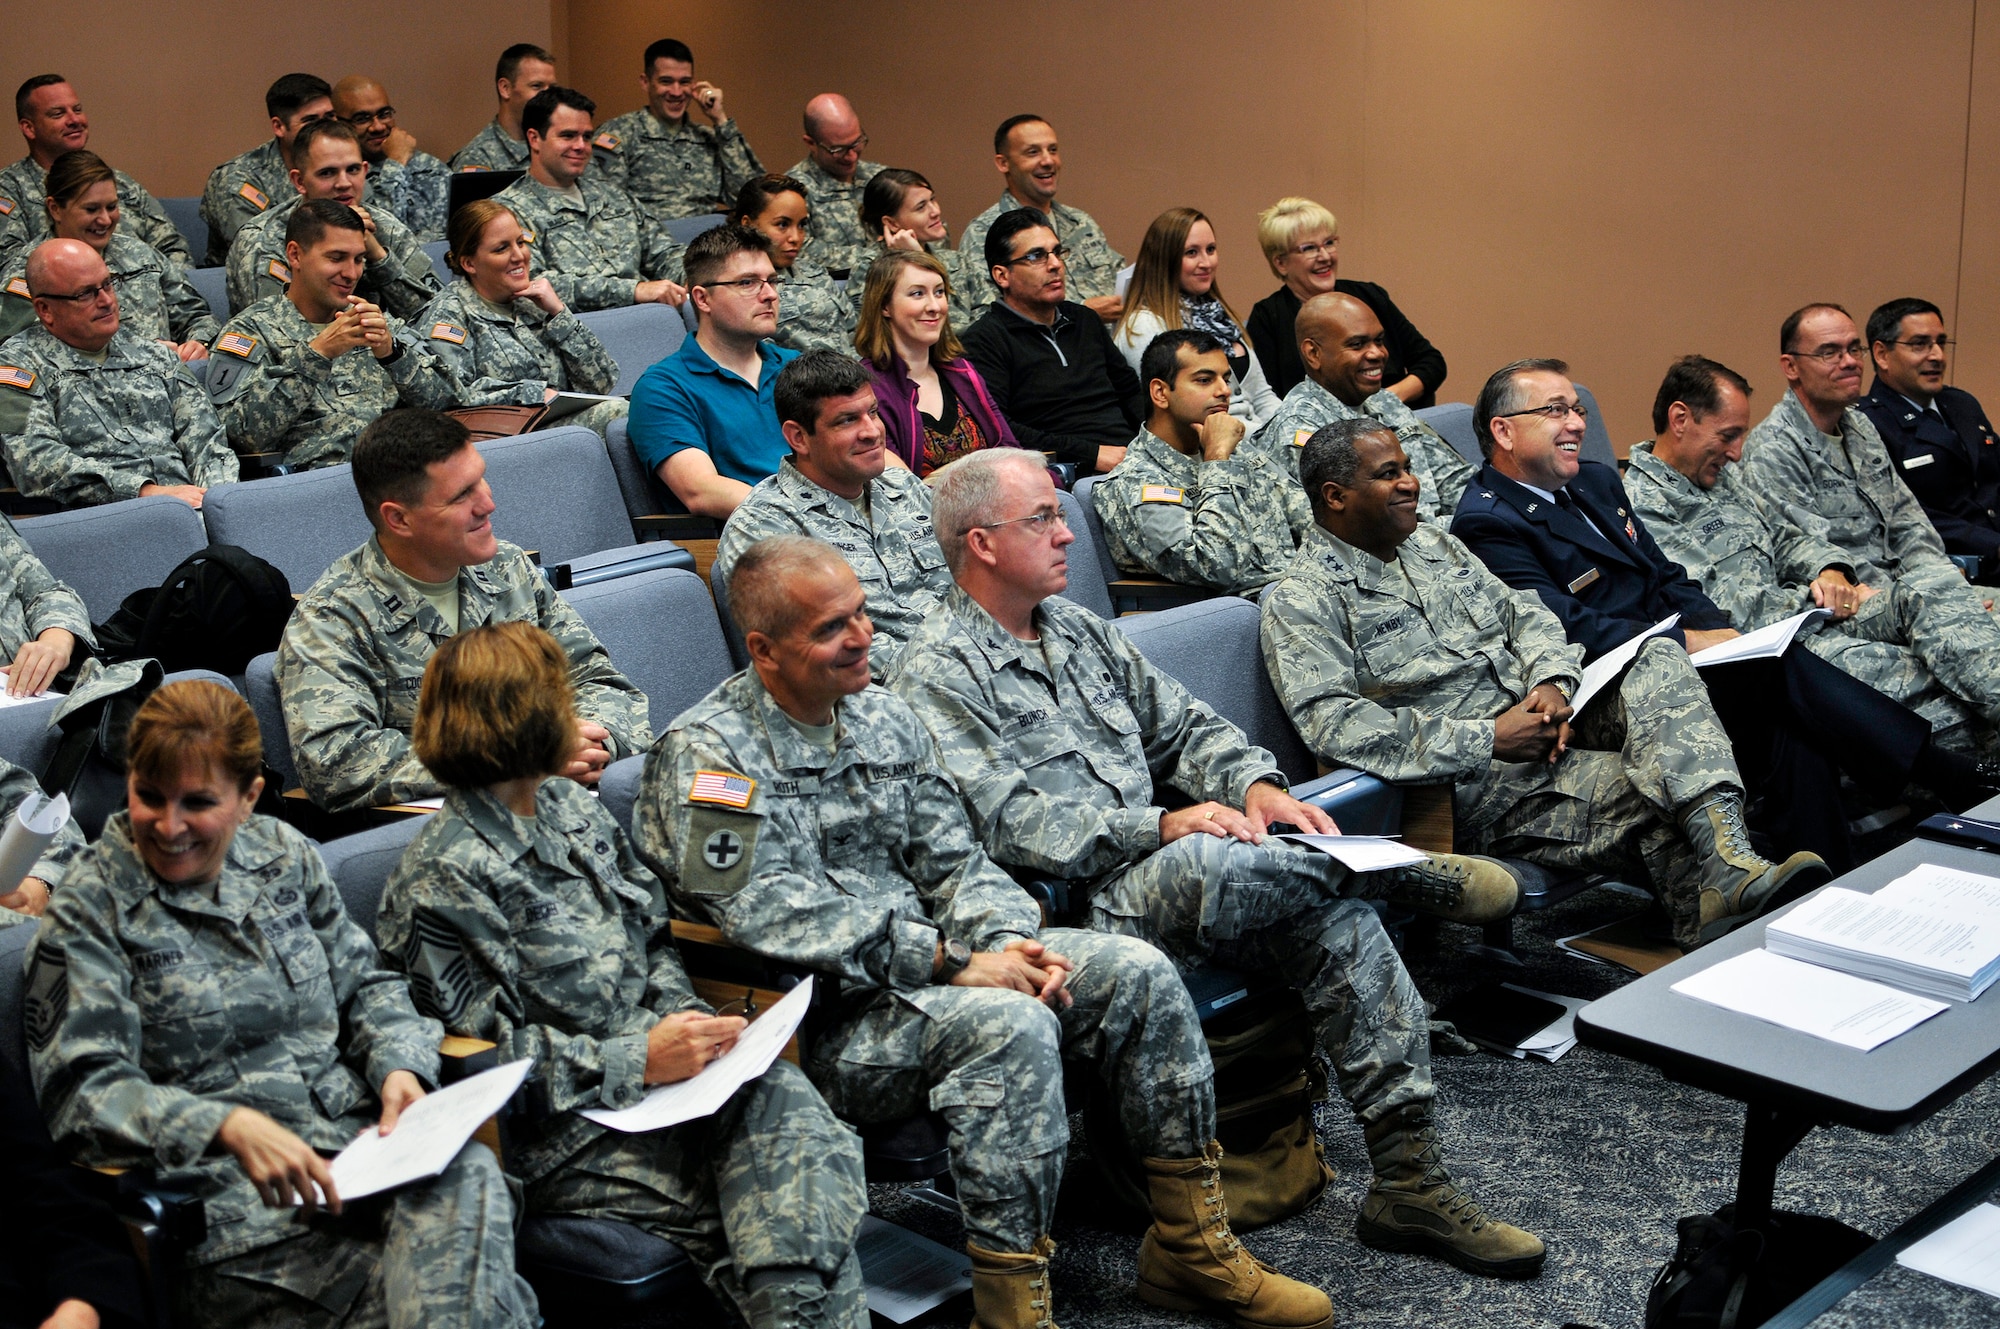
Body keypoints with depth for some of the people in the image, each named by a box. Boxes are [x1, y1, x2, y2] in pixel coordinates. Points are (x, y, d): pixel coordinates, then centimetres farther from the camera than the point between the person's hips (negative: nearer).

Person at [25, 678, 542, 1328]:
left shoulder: (284, 854, 14)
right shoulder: (92, 906, 1)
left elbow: (365, 981, 22)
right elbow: (84, 1088, -7)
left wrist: (399, 1063, -1)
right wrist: (230, 1126, -24)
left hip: (358, 1144, 5)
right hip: (224, 1189, -5)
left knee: (468, 1173, -32)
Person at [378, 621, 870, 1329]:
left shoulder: (571, 805, 15)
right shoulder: (441, 879, -9)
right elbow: (486, 1050, -11)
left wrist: (684, 1016, 0)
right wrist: (639, 1062, -18)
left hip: (658, 1064, 6)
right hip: (561, 1129, -6)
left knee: (786, 1101, -26)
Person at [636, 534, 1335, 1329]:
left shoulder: (884, 719, 14)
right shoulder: (703, 755, -10)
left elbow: (952, 861, 14)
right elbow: (774, 917, -21)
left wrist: (1006, 942, -9)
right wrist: (950, 963, -23)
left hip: (929, 967, 8)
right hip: (819, 1021, -8)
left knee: (1136, 972, -7)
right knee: (1009, 1025, -33)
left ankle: (1194, 1249, 3)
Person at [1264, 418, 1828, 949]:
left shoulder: (1432, 544, 20)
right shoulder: (1301, 602, -6)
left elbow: (1522, 612, 18)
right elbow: (1331, 724, -19)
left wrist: (1552, 681, -8)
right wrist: (1485, 740, -21)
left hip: (1539, 714, 7)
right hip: (1470, 777, -7)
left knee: (1660, 660, -22)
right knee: (1642, 785, -29)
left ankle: (1727, 864, -39)